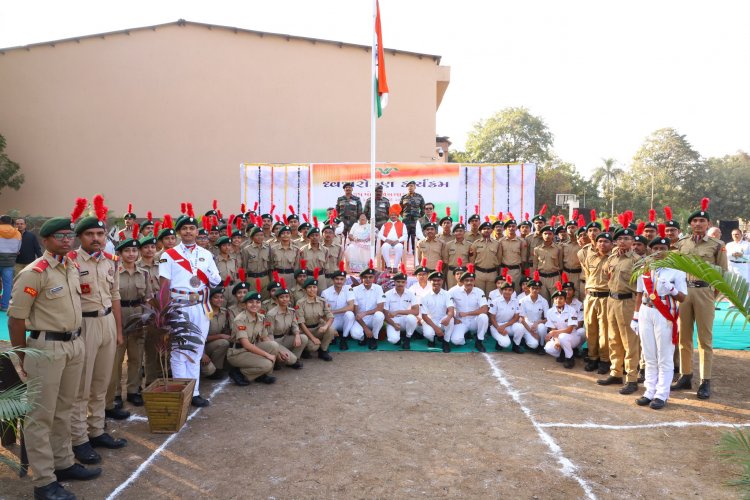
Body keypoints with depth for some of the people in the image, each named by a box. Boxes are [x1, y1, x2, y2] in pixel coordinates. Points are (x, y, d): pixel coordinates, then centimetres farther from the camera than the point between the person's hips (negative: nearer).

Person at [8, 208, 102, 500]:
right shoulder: (33, 273, -14)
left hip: (75, 344, 8)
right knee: (41, 415, 2)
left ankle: (63, 463, 33)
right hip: (47, 348, -7)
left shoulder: (73, 268, 9)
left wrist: (75, 340, 15)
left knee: (64, 409, 19)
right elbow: (15, 318, -12)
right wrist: (24, 359, -7)